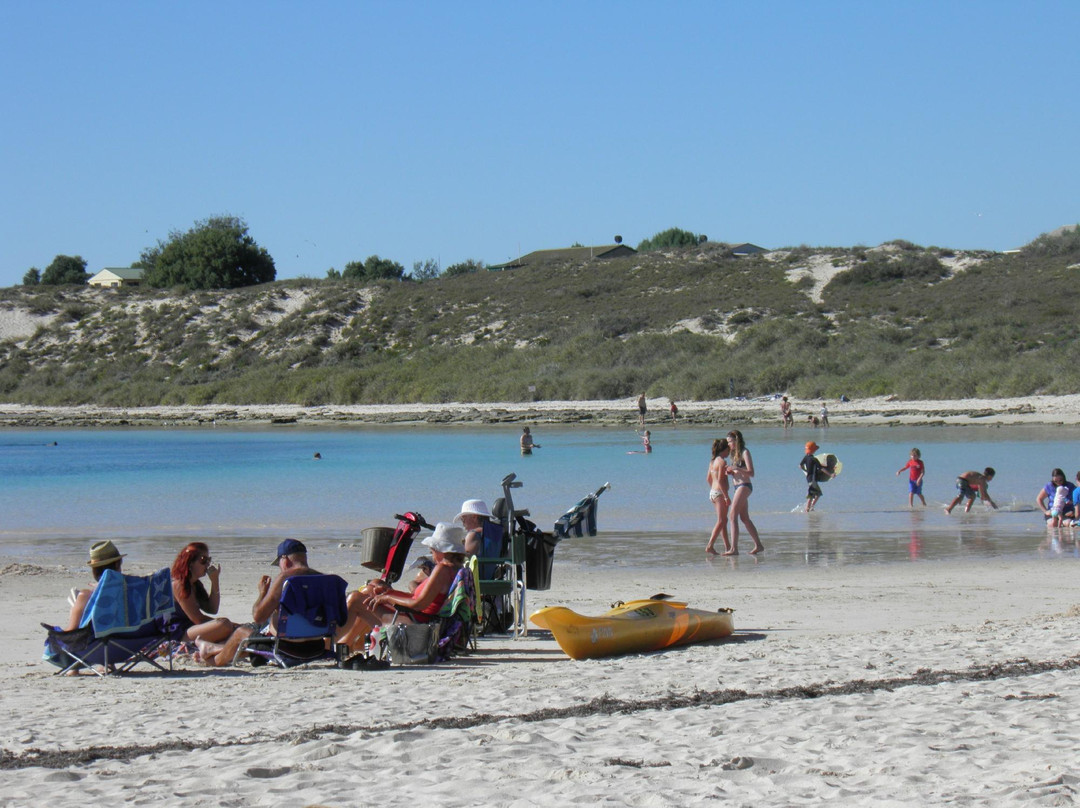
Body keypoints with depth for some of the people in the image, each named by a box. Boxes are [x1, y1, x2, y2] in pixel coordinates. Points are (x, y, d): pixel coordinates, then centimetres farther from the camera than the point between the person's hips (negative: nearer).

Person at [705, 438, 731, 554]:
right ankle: (710, 546, -15)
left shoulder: (713, 461, 12)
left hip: (712, 492, 9)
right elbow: (720, 480, -20)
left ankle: (727, 546, 21)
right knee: (721, 521, -7)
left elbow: (708, 479, 17)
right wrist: (726, 496, -19)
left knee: (724, 520, 16)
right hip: (720, 493, -9)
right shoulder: (722, 462, -14)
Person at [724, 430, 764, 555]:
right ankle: (758, 545, 20)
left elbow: (751, 473, -16)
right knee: (745, 518, 13)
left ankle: (734, 548, -18)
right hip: (737, 487, 10)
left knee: (733, 516, -14)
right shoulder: (735, 454, 17)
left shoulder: (745, 453, -9)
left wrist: (735, 468, -24)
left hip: (744, 486, -10)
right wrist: (731, 472, 3)